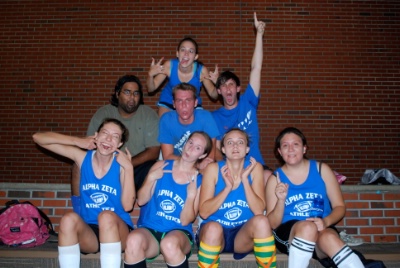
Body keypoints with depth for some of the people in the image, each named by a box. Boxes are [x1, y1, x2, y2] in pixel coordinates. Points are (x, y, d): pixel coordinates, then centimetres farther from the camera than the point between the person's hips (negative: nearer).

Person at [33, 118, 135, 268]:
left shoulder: (121, 163, -10)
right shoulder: (83, 157, -3)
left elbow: (127, 205, -17)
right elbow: (38, 138, -2)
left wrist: (129, 168, -21)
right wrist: (78, 141, -9)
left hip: (117, 232, -2)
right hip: (89, 231, 2)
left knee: (107, 216, -32)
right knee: (69, 218, -27)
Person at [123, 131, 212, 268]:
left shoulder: (199, 181, 0)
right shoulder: (161, 166, 5)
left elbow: (185, 221, -3)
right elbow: (141, 201, 4)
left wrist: (191, 195, -16)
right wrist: (151, 178, -9)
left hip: (178, 232, -1)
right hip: (149, 228, 1)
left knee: (169, 244, -36)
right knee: (133, 241, -33)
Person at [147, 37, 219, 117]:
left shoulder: (201, 70, -27)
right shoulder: (169, 66, -26)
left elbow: (213, 96, -16)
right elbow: (151, 89, -17)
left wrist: (217, 83, -36)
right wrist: (150, 75, -36)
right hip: (168, 101, 0)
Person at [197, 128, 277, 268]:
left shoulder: (255, 168, -4)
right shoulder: (213, 168, -8)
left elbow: (259, 211, -13)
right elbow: (204, 212, -14)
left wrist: (245, 179, -22)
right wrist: (227, 188, -23)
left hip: (243, 235, 1)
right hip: (213, 233, -1)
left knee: (261, 221, -29)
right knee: (213, 227, -34)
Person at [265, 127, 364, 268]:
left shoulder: (321, 169, 5)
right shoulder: (275, 178, 1)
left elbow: (340, 207, 6)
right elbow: (273, 224, -1)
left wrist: (325, 221, -15)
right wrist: (281, 200, -19)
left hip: (321, 230, 1)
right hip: (288, 234, -1)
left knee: (329, 238, -33)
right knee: (307, 227, -33)